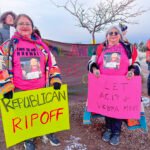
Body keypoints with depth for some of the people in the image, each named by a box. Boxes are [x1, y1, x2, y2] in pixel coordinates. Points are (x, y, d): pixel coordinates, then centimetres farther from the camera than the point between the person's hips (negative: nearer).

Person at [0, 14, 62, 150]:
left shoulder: (41, 45, 4)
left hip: (41, 89, 2)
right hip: (20, 92, -2)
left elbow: (52, 64, 9)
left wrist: (56, 80, 0)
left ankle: (48, 133, 41)